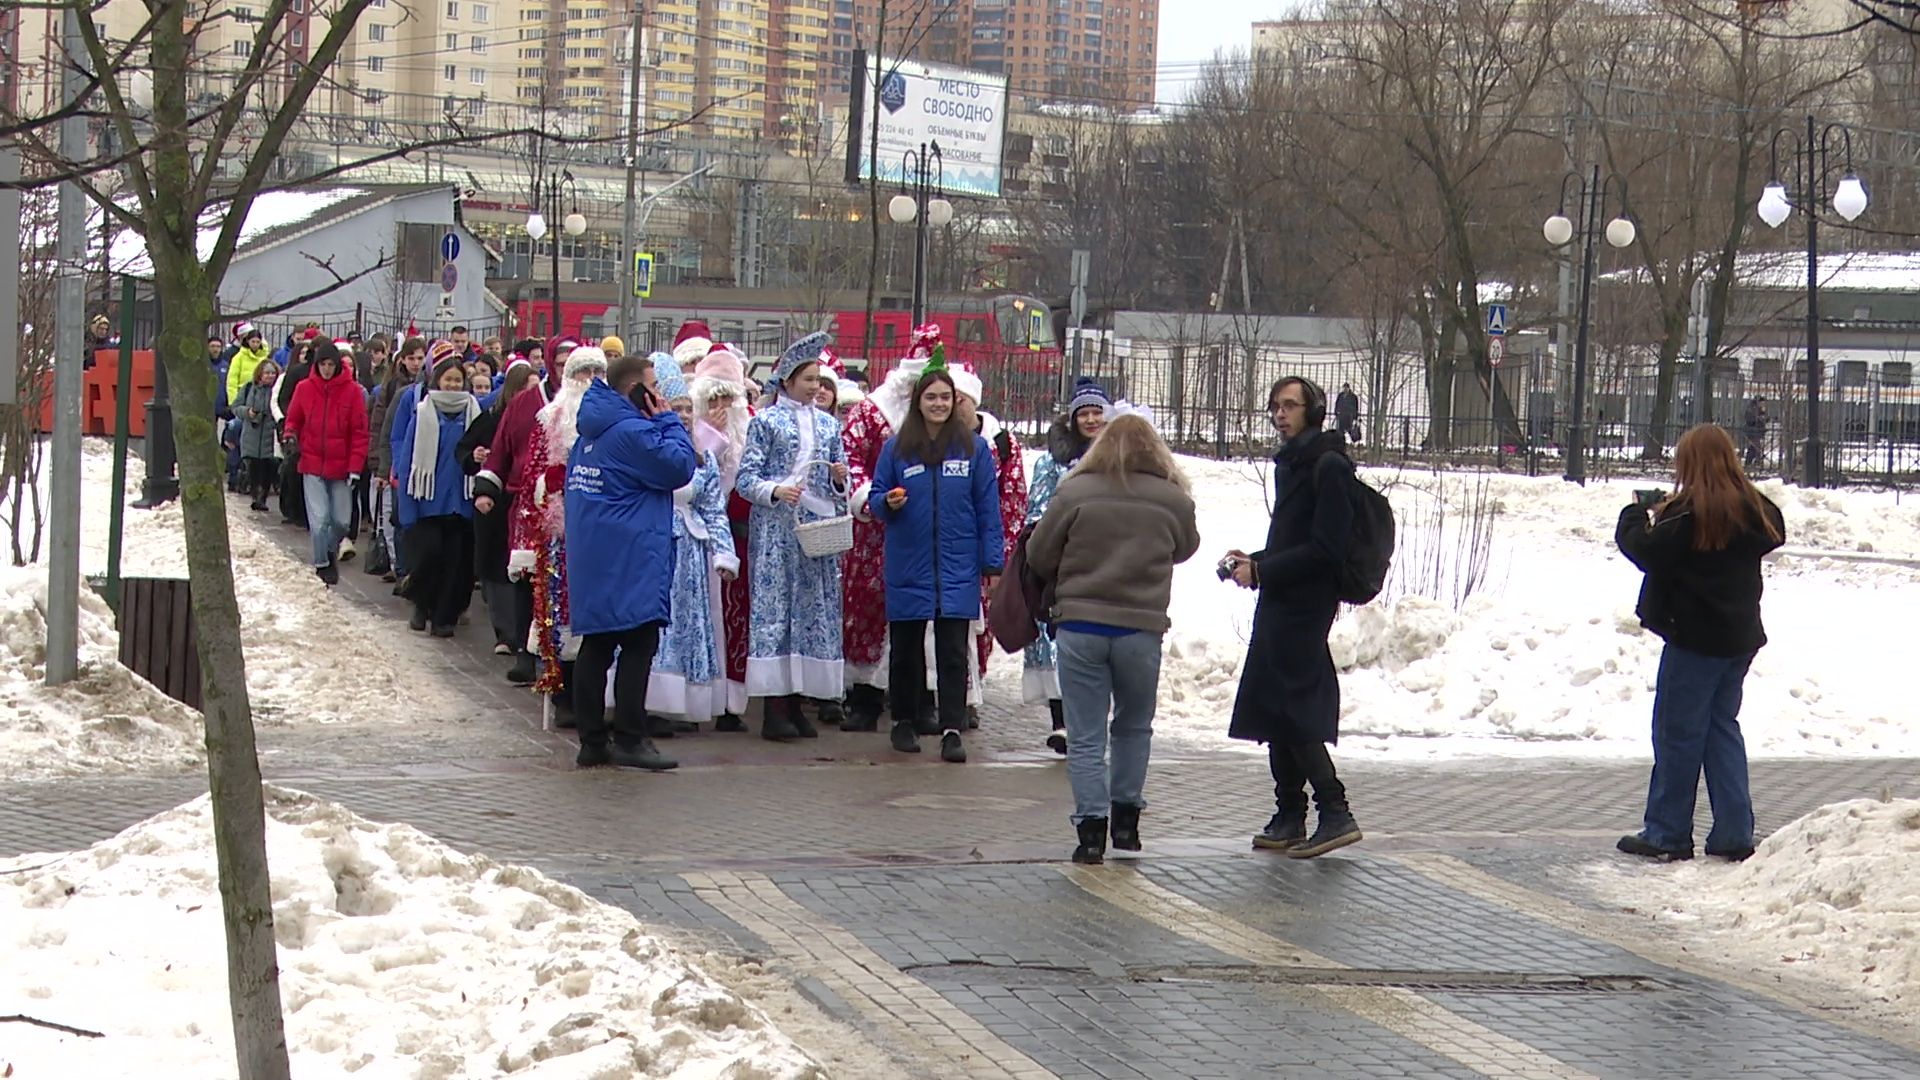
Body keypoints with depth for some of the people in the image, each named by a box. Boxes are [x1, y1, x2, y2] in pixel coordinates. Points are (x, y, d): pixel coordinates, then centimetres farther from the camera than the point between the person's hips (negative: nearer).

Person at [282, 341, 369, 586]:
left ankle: (331, 550, 34)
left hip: (341, 467, 0)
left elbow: (359, 432, -3)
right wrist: (290, 436, -9)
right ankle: (322, 565, 8)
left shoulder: (352, 391, -4)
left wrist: (355, 467, -8)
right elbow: (293, 420, 14)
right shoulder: (304, 388, 0)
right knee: (319, 519, -7)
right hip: (312, 465, 0)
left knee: (341, 521, 4)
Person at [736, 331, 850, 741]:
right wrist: (775, 491, -21)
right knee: (774, 606, -7)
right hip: (776, 528, -5)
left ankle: (797, 703, 8)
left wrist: (840, 479, -4)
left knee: (814, 607, 2)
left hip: (819, 528, 5)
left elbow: (838, 484, 19)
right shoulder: (766, 421, 1)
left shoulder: (827, 424, 15)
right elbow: (746, 478, -4)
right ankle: (775, 709, -7)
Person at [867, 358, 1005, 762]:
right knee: (905, 648, 11)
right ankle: (904, 722, 24)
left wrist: (993, 565, 0)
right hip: (908, 566, 1)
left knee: (954, 651, -4)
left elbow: (988, 510, 2)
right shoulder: (896, 448, 3)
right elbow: (875, 499, 9)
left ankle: (952, 730, -2)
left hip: (957, 568, -1)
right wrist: (887, 503, -15)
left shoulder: (974, 448, 1)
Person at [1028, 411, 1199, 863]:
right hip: (1142, 629, 2)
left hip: (1080, 626, -1)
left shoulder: (1076, 493, -6)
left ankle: (1092, 828, -2)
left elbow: (1038, 555, 1)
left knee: (1086, 736, 4)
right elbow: (1186, 547, 16)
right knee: (1134, 727, 22)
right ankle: (1126, 818, 24)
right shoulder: (1173, 499, -1)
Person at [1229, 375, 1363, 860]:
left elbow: (1326, 549, -20)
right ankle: (1289, 819, 17)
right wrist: (1252, 560, 9)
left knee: (1293, 711, -11)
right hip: (1280, 605, 10)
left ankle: (1335, 814, -10)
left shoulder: (1328, 465, -13)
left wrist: (1262, 570, -16)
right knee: (1275, 714, 11)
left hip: (1304, 606, -10)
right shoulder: (1292, 463, 17)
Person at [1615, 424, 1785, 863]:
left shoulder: (1687, 514, -17)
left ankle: (1666, 834, 6)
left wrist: (1635, 516, 1)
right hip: (1740, 637, 7)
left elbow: (1648, 552, -19)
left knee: (1678, 732, 1)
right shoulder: (1753, 510, 5)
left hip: (1695, 638, -7)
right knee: (1722, 727, 14)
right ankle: (1734, 834, 11)